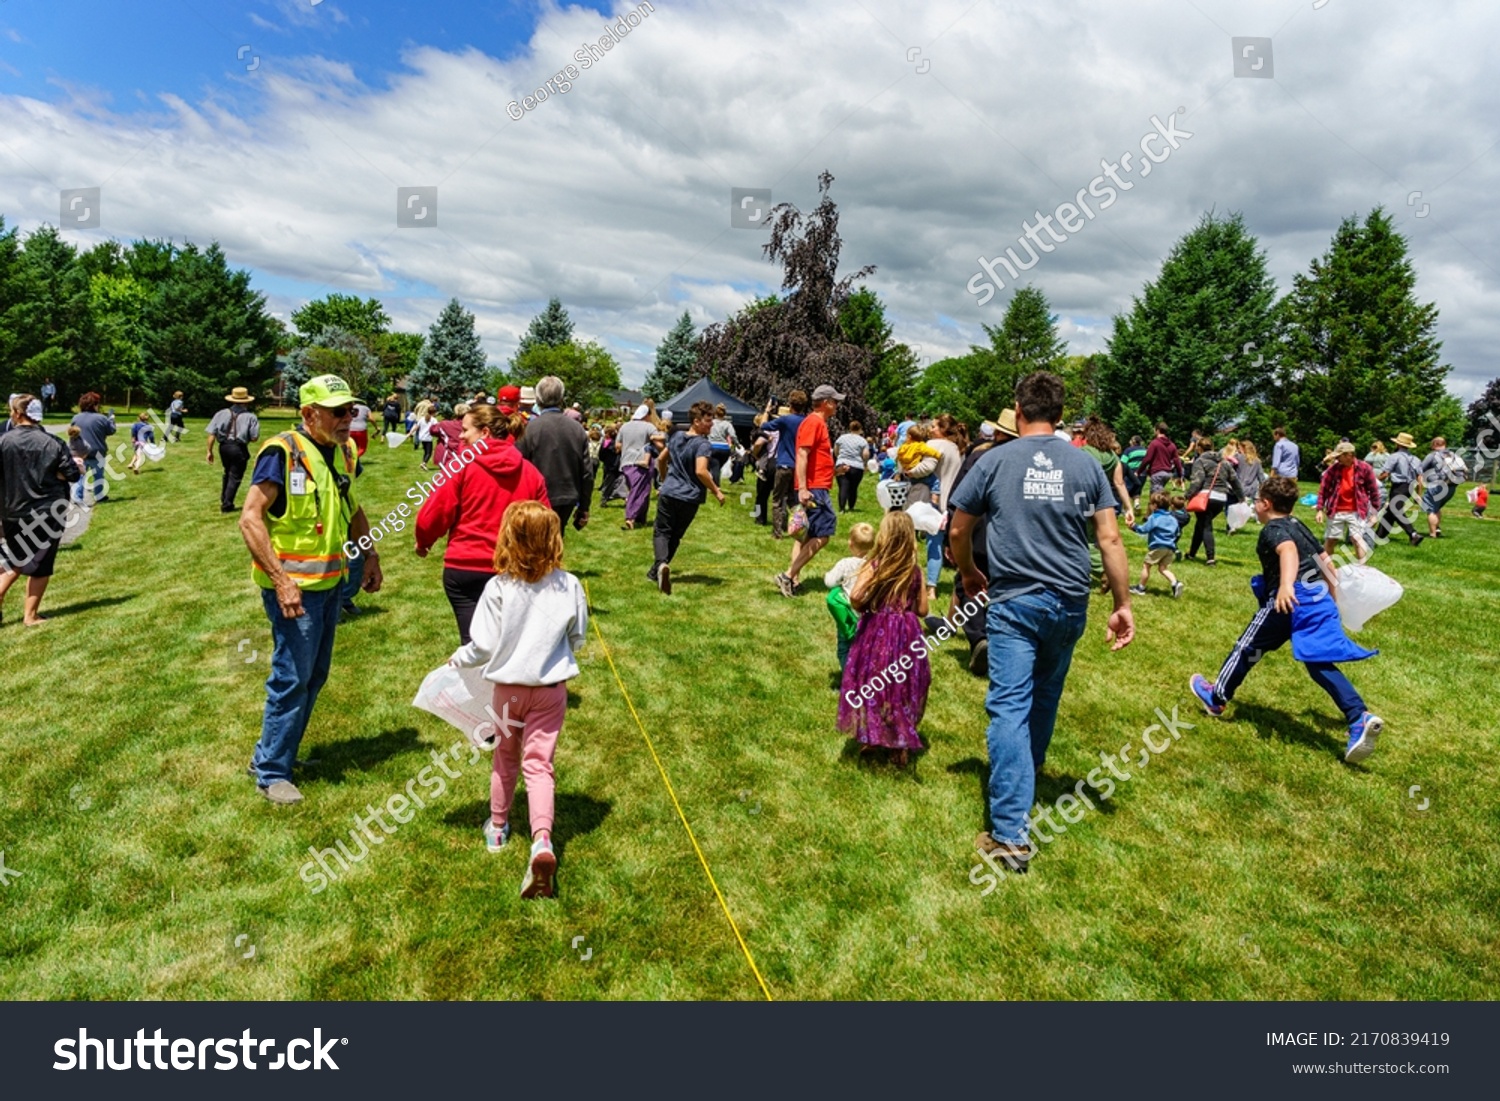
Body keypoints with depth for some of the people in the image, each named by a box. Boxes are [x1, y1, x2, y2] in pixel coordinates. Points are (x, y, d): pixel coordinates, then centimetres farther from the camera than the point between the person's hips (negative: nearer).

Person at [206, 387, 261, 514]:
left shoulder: (221, 413, 4)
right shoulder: (250, 417, -4)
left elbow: (212, 434, 1)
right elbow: (254, 438, -7)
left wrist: (209, 451, 6)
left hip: (224, 446, 4)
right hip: (239, 449, -4)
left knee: (228, 472, 26)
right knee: (235, 476, 6)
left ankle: (223, 498, 33)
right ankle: (227, 505, 6)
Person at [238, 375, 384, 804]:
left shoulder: (344, 452, 7)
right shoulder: (282, 452, -16)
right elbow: (250, 518, -20)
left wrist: (370, 555, 14)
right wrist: (281, 581, -25)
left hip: (330, 583, 8)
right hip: (294, 586, -8)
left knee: (315, 676, 16)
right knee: (292, 679, -2)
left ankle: (273, 753, 33)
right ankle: (271, 772, 15)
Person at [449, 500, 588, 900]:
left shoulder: (498, 588, -16)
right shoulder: (569, 586, -11)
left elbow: (484, 646, -12)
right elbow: (578, 638, 1)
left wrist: (459, 658, 8)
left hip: (507, 687, 0)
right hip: (550, 689, 0)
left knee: (505, 758, 20)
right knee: (539, 764, 2)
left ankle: (497, 828, 38)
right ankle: (542, 840, -18)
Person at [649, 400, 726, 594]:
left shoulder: (675, 436, 8)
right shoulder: (702, 444, -13)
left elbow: (661, 460, 20)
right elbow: (701, 471, -25)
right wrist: (716, 491, -14)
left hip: (668, 493, 3)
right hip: (690, 498, -3)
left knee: (662, 532, 4)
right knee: (675, 536, 14)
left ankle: (661, 564, -25)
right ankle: (655, 572, 20)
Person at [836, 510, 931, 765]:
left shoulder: (875, 565, -8)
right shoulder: (915, 568, -1)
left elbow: (855, 596, -21)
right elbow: (922, 610, 0)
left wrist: (864, 610, -1)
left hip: (876, 632, -2)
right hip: (907, 634, 2)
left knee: (871, 684, 13)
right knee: (903, 687, 12)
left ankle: (869, 738, 24)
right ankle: (901, 746, 19)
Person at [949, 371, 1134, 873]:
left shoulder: (995, 461, -2)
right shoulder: (1086, 465, 4)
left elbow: (958, 532, 3)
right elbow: (1110, 539, 1)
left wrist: (969, 575, 21)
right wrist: (1123, 604, 7)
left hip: (1014, 601, -4)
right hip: (1070, 604, 4)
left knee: (1009, 707, -5)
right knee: (1045, 694, 23)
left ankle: (1011, 834, -9)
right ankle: (1030, 769, 46)